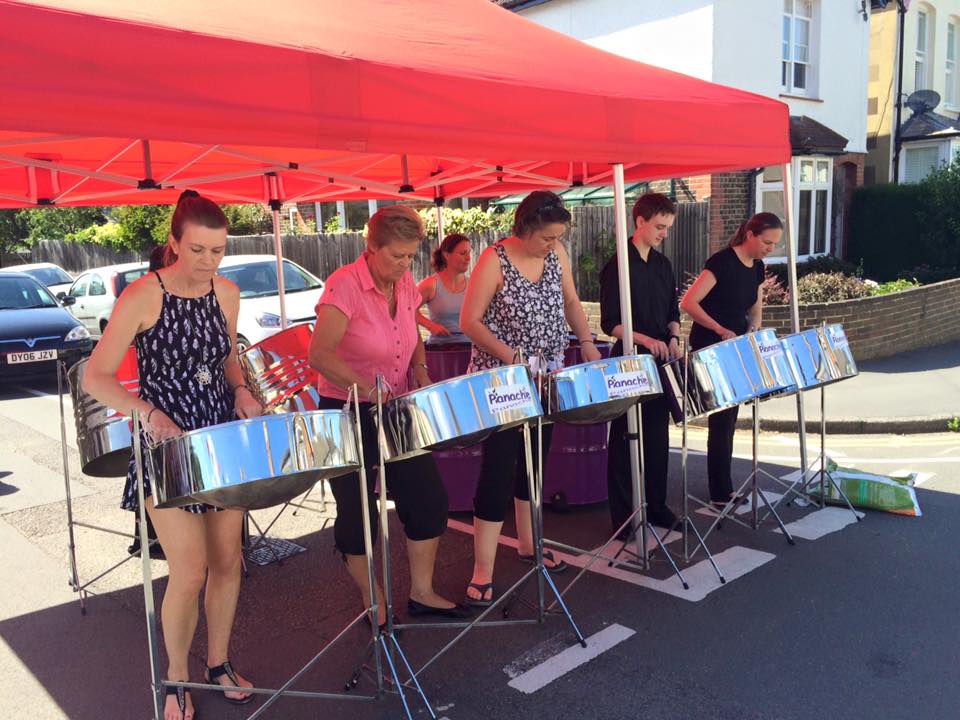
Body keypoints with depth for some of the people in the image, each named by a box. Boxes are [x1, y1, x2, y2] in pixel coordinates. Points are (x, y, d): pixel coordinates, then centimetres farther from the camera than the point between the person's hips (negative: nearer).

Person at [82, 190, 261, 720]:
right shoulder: (142, 296, -14)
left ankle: (218, 662, 34)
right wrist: (147, 411, -29)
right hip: (167, 444, -5)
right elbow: (95, 377, -14)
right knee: (190, 572, -4)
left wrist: (240, 390, -4)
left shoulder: (227, 294, 1)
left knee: (228, 560, 12)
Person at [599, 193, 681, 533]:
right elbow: (610, 323, -13)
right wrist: (645, 340, -24)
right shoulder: (618, 266, -11)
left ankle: (655, 505, 27)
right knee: (625, 439, 2)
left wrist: (673, 338, -2)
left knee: (658, 437, 14)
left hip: (660, 363, 7)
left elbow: (672, 312, 16)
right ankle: (623, 515, 11)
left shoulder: (663, 265, 10)